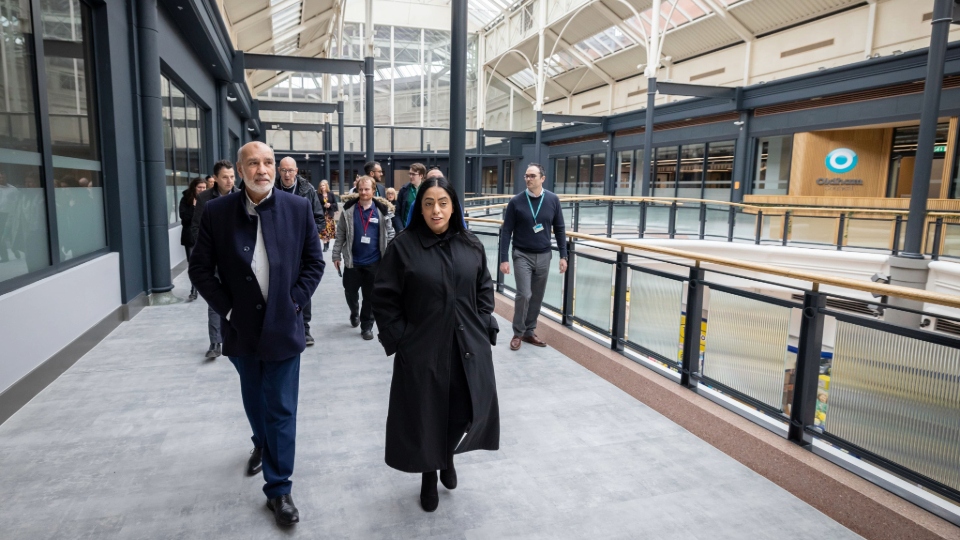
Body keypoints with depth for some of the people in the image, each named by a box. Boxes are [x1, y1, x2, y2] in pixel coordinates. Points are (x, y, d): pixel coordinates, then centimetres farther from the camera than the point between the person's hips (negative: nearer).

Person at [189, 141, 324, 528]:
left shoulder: (299, 208, -7)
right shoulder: (217, 212, -7)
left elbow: (314, 262, 0)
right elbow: (201, 269, -2)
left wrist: (295, 302, -7)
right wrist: (226, 309, -7)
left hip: (284, 327, -2)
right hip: (241, 328, 2)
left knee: (281, 409, 3)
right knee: (254, 399, 24)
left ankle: (278, 489, 17)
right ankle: (262, 444, 53)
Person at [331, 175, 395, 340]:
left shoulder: (382, 210, -3)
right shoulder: (348, 209, -2)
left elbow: (389, 235, 2)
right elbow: (340, 234, 3)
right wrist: (336, 254, 2)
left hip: (374, 262, -1)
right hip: (352, 260, 1)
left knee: (370, 296, 7)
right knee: (350, 291, 13)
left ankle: (366, 326, 21)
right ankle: (354, 313, 43)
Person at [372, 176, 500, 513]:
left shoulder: (471, 246, 2)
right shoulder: (403, 246, -9)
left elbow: (484, 289, 12)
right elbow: (383, 298, -6)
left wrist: (484, 327, 3)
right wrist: (398, 338, -9)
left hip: (468, 347, 3)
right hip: (421, 350, -3)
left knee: (465, 409, 10)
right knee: (425, 413, 8)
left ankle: (449, 457, 42)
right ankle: (429, 475, 33)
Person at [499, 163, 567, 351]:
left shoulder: (553, 200, -2)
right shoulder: (516, 202, -8)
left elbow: (559, 229, 5)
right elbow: (506, 231, -5)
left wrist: (563, 255, 2)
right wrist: (503, 259, -10)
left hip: (544, 256, 3)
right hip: (522, 255, -3)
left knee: (537, 297, 9)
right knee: (524, 295, -9)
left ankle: (529, 331, 24)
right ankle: (518, 333, 8)